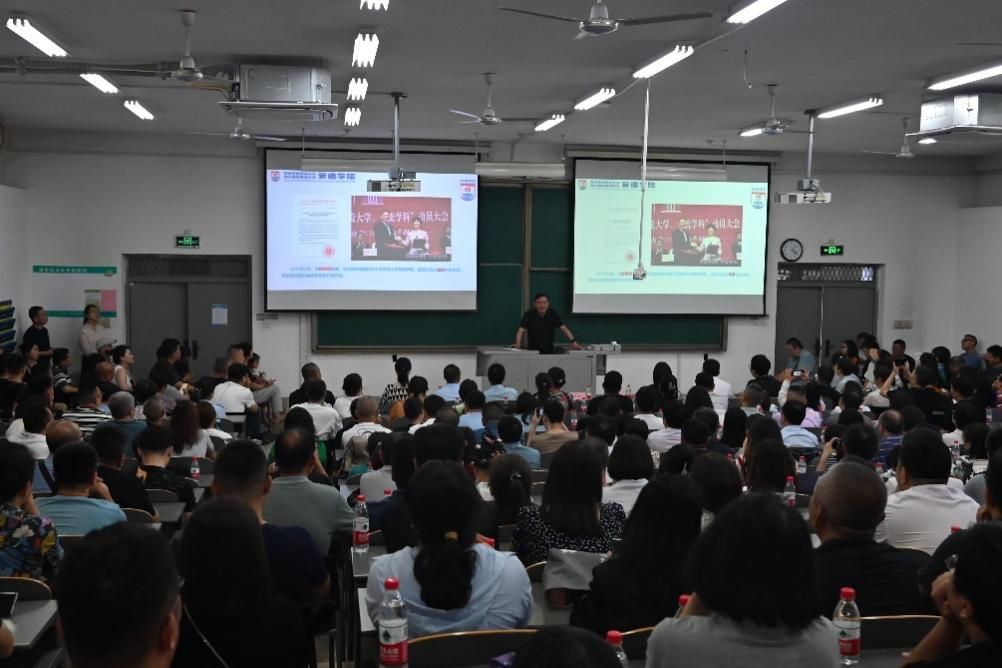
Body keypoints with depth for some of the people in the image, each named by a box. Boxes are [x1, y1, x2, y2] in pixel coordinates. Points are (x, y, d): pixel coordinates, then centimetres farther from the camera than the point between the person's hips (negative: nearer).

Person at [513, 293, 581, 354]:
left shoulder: (553, 314, -6)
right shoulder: (529, 315, -10)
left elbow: (563, 328, -13)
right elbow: (521, 330, -17)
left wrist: (573, 341, -28)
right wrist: (518, 344, -35)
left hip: (549, 350, 1)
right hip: (532, 350, -1)